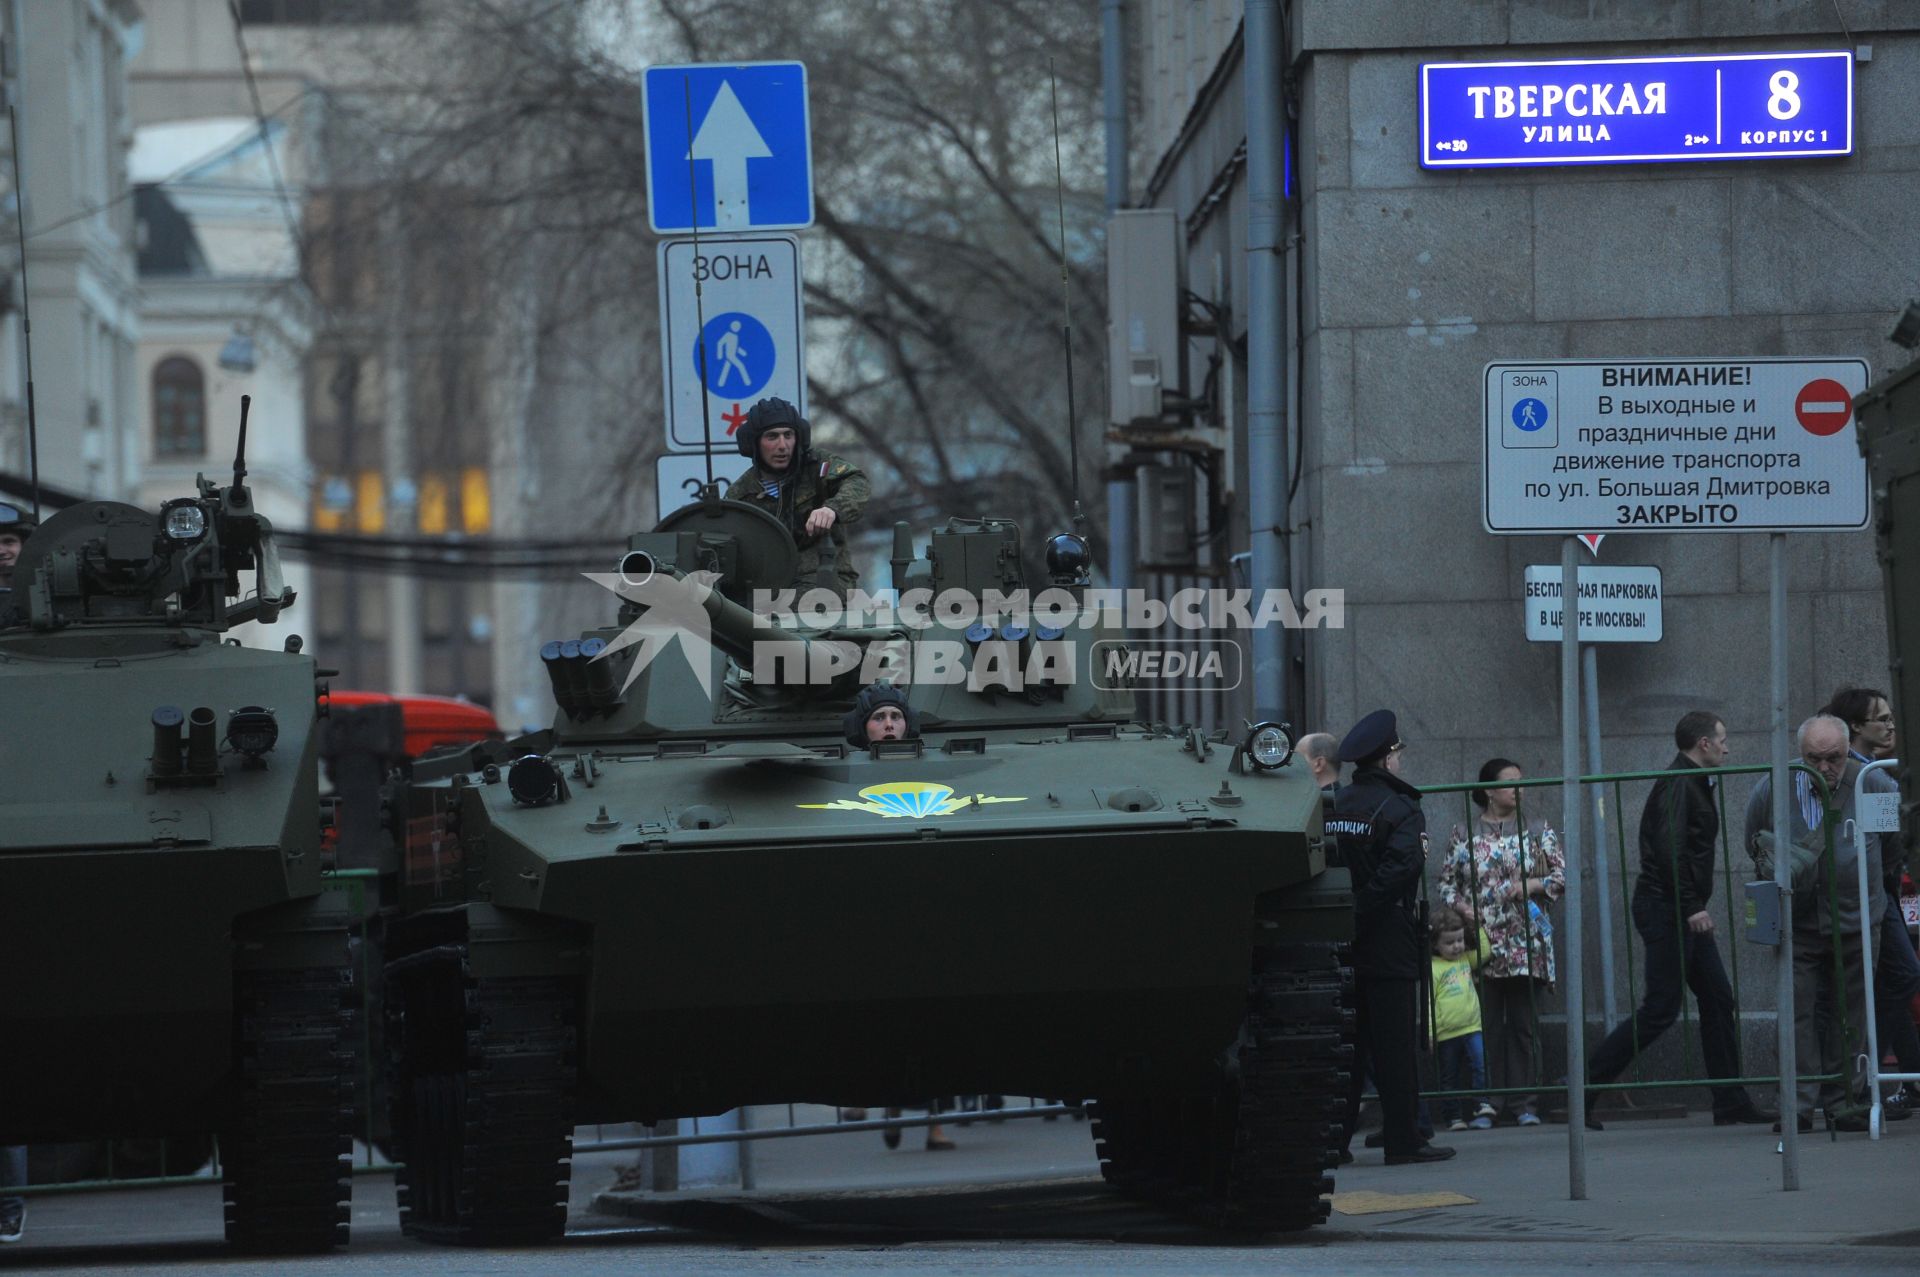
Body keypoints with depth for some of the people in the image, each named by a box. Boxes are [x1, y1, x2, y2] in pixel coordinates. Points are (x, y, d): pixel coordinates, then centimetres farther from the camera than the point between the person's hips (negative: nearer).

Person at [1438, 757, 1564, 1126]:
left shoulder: (1537, 832, 10)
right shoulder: (1464, 836, 9)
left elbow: (1564, 875, 7)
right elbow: (1445, 882, 11)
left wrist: (1534, 884, -10)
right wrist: (1459, 907, -6)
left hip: (1526, 942, 0)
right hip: (1479, 943, 0)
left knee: (1523, 1024, -2)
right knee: (1487, 1026, -3)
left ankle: (1524, 1104, 0)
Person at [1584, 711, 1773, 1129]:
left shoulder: (1693, 784, 19)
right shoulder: (1677, 785, -14)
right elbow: (1668, 849, -24)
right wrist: (1692, 906, -25)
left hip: (1683, 911, 11)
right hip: (1665, 908, -11)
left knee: (1718, 1000, 9)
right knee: (1660, 1009, -11)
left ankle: (1731, 1104, 11)